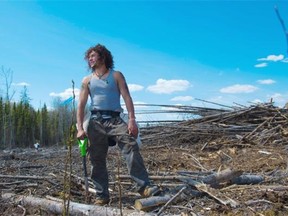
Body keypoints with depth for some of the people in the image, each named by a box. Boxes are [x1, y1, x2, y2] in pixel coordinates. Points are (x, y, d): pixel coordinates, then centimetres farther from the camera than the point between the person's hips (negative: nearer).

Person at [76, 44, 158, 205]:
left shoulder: (116, 75, 8)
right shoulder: (87, 80, 15)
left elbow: (127, 98, 0)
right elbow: (81, 105, 9)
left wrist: (132, 120, -13)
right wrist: (80, 128, -2)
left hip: (114, 119, -2)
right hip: (96, 121, 3)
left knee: (131, 146, -22)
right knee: (97, 159, 3)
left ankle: (144, 187, -24)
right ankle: (102, 196, 12)